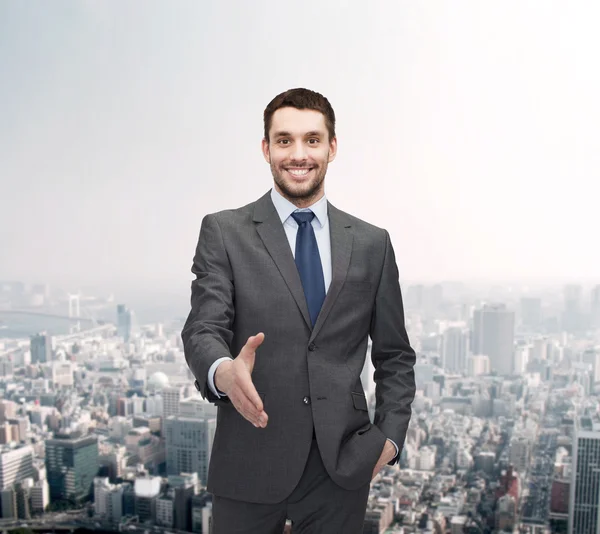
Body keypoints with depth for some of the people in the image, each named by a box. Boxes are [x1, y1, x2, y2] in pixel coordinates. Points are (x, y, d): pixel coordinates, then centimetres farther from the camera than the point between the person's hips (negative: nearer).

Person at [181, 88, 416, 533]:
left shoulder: (372, 243, 5)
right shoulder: (223, 232, -1)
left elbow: (395, 355, 10)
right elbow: (202, 330, -10)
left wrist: (390, 436, 0)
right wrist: (224, 372, -31)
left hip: (344, 467, 2)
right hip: (250, 466, -1)